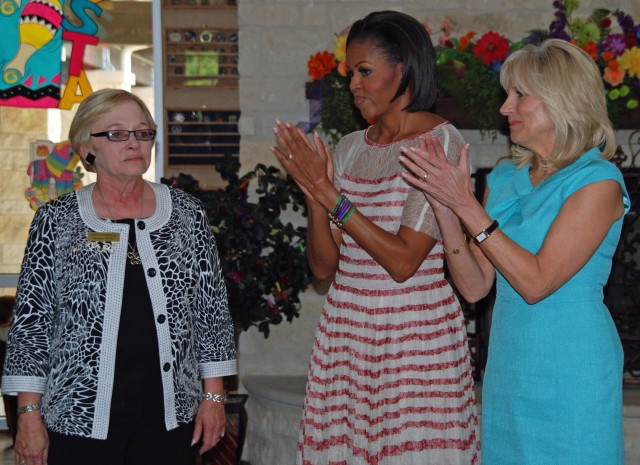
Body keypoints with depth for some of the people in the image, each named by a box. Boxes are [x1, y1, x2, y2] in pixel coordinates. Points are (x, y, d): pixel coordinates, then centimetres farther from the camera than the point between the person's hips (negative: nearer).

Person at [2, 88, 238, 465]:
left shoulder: (187, 214, 3)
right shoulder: (57, 219, 0)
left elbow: (212, 309, 6)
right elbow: (31, 320, 1)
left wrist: (213, 395, 3)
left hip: (171, 417, 1)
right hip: (78, 419, -1)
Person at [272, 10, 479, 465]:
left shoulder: (441, 142, -8)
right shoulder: (351, 147, 9)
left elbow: (403, 261, -18)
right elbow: (324, 266, 7)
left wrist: (331, 195, -16)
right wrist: (314, 193, -8)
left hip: (416, 336, -5)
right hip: (346, 332, 6)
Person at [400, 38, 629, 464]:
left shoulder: (599, 181, -11)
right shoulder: (505, 179, 7)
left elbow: (537, 282, -19)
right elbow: (475, 286, 3)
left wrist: (465, 204, -19)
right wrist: (444, 208, -10)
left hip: (573, 370, -6)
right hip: (508, 365, 6)